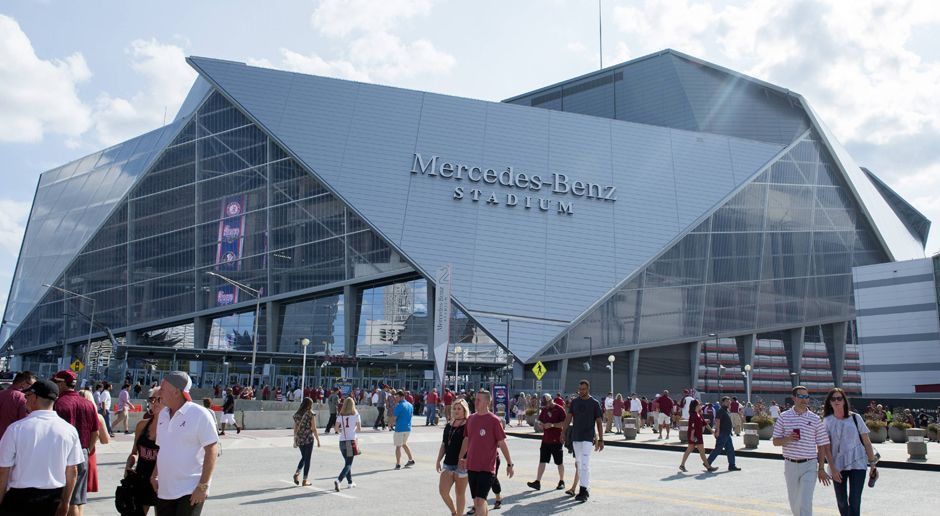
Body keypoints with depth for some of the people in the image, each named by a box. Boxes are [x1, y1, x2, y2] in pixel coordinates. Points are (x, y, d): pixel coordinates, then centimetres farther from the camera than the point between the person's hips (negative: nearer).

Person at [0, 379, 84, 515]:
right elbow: (72, 472, 1)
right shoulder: (69, 430, -4)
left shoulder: (16, 428, -11)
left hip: (19, 497, -2)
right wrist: (65, 503, 12)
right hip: (54, 499, 3)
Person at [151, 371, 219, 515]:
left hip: (190, 491, -7)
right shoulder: (163, 414, 9)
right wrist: (155, 474, 13)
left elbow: (212, 450, -16)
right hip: (164, 490, 7)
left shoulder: (199, 414, -14)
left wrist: (203, 486, -19)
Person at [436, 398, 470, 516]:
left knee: (460, 493, 4)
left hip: (462, 465, -6)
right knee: (442, 490, 1)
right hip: (448, 463, 6)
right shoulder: (448, 426, 11)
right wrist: (438, 460, 13)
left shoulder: (468, 426, -8)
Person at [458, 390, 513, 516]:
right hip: (471, 467, 6)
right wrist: (461, 458, 12)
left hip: (487, 468, -6)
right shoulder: (471, 419, 7)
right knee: (477, 500, 13)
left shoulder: (494, 420, -10)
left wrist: (509, 464, -1)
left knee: (480, 500, -13)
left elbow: (502, 443, -6)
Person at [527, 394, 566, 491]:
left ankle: (561, 482, 21)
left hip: (557, 440, -6)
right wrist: (541, 425, -5)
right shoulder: (544, 410, 9)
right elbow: (541, 422, 18)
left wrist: (552, 425, -23)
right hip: (545, 439, 6)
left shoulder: (559, 409, -10)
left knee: (559, 462, 7)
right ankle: (537, 482, 1)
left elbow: (564, 424, -15)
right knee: (542, 461, 2)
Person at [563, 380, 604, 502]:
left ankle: (584, 490, -13)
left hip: (588, 438, -5)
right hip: (575, 437, 5)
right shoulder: (574, 402, 9)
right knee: (579, 464, 10)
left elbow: (599, 422, -2)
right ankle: (586, 488, 20)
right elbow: (569, 417, 10)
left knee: (585, 464, -13)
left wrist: (601, 440, -5)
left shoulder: (594, 403, -3)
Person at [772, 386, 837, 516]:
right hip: (790, 465, 2)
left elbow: (821, 446, 4)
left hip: (809, 465, -2)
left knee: (805, 503, -9)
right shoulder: (784, 417, 1)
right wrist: (788, 439, -18)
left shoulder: (815, 419, 0)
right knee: (794, 502, 15)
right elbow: (776, 441, 3)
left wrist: (821, 469, 2)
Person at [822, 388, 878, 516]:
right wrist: (832, 467, -9)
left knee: (854, 502, -7)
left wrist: (873, 464, 1)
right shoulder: (827, 421, 1)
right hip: (838, 465, 1)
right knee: (841, 502, 11)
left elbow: (866, 442, 4)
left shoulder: (855, 418, 0)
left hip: (857, 463, -1)